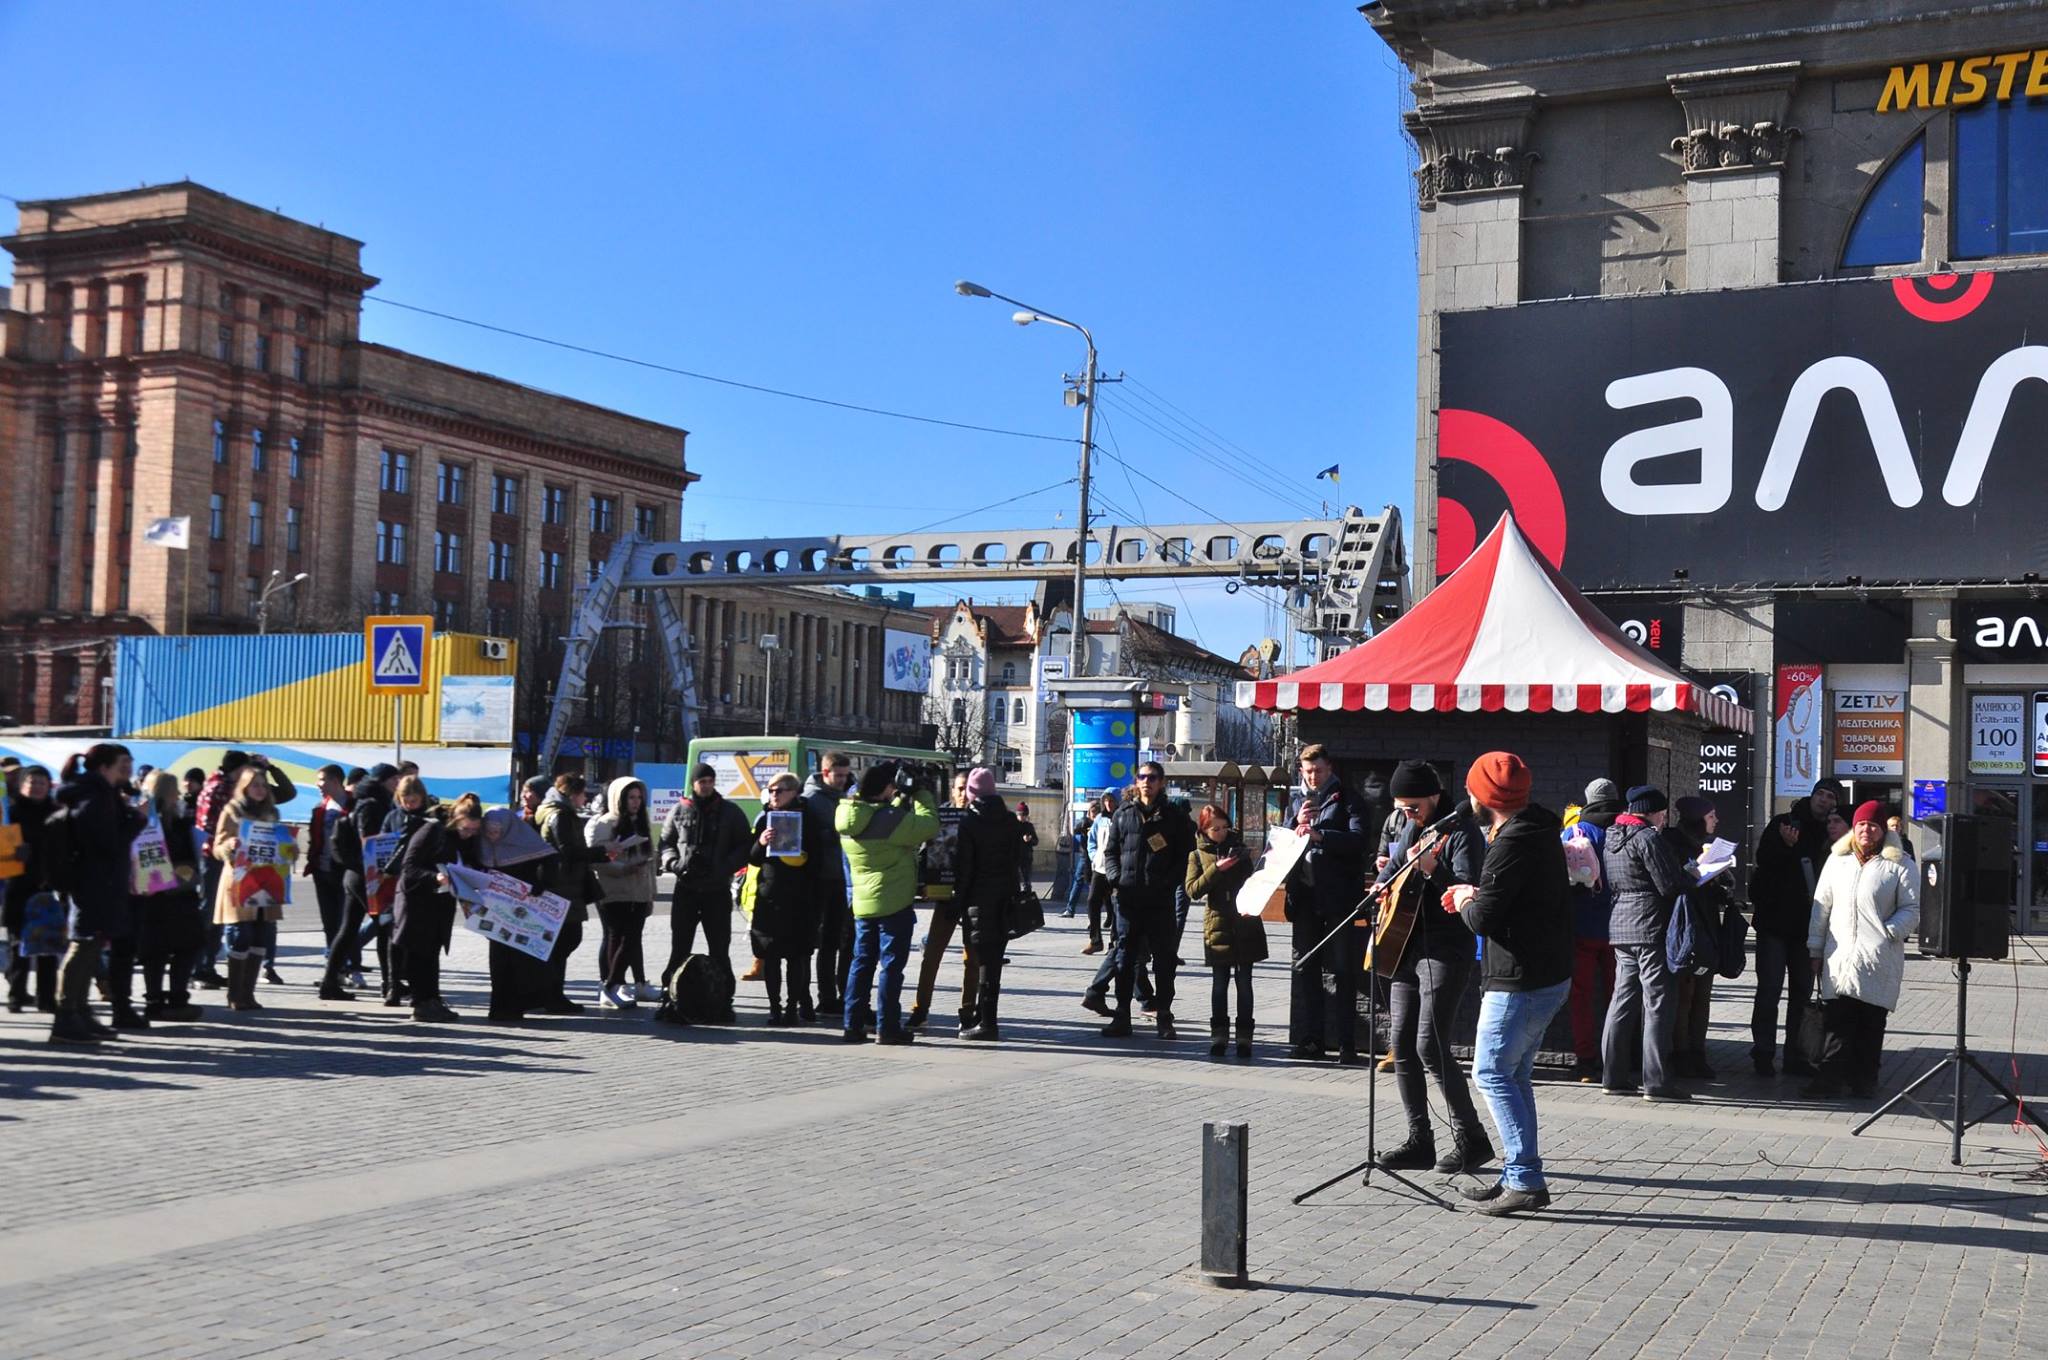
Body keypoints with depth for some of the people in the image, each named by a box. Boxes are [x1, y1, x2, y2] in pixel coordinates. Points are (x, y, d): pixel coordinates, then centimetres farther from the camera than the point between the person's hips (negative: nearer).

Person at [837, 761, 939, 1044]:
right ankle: (887, 1026, 2)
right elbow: (929, 826, -16)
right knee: (891, 964, 0)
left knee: (861, 962, 13)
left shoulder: (848, 817, 4)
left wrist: (902, 800, 16)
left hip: (862, 903, 7)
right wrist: (921, 795, -3)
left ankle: (853, 1024, 14)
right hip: (894, 904, -7)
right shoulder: (889, 819, -21)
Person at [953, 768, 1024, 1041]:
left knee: (984, 960, -2)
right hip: (1006, 899, 5)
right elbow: (1021, 858, 8)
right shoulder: (1011, 821, 6)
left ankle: (986, 1023, -3)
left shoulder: (969, 822, -9)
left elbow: (963, 865, -10)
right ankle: (983, 1018, 17)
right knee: (994, 959, 10)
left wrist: (958, 898, -3)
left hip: (979, 898, -5)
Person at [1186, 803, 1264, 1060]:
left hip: (1245, 924, 1)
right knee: (1220, 982, 2)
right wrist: (1216, 869, -15)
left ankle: (1244, 1037, 6)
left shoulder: (1239, 848, 11)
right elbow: (1192, 890, -6)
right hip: (1218, 924, -1)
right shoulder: (1198, 856, 5)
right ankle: (1219, 1036, 10)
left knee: (1244, 981, 1)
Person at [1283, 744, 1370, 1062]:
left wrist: (1320, 835, -25)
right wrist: (1297, 823, -3)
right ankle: (1310, 1040, 11)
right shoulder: (1297, 803, 19)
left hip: (1337, 896, -5)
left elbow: (1357, 838, -11)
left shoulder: (1346, 799, 3)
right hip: (1305, 895, 5)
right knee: (1305, 968, 6)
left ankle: (1346, 1044, -5)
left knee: (1340, 970, -6)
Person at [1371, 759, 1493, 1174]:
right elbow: (1387, 878, 23)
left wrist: (1433, 871, -36)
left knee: (1430, 1046, -13)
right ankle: (1419, 1142, 13)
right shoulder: (1409, 830, 15)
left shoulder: (1461, 831, -10)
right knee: (1402, 1046, 7)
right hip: (1407, 947, 9)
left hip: (1445, 950, -8)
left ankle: (1471, 1139, -2)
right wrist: (1395, 872, 2)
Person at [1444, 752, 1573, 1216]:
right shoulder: (1539, 828, 11)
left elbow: (1483, 918, -22)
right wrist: (1478, 895, 8)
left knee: (1493, 1074, -4)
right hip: (1550, 973, 10)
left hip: (1520, 981, -10)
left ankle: (1525, 1181, -6)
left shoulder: (1512, 844, -20)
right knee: (1514, 1074, 16)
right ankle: (1520, 1175, 21)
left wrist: (1466, 901, -2)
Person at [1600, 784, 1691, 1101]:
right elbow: (1670, 885, -17)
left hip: (1620, 925, 9)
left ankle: (1613, 1075, 14)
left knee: (1623, 1001, 12)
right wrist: (1694, 879, 3)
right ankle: (1656, 1081, -5)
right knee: (1659, 1003, -4)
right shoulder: (1648, 838, -14)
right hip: (1650, 927, -9)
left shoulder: (1611, 838, 14)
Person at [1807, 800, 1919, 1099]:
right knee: (1835, 1021, -1)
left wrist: (1889, 931, -15)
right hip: (1839, 957, 3)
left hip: (1878, 962, -3)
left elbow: (1913, 909, 1)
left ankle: (1865, 1080, 12)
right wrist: (1815, 950, 13)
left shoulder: (1898, 865, 2)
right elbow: (1821, 906, 15)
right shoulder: (1837, 860, 13)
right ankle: (1831, 1077, 0)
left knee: (1871, 1023, 4)